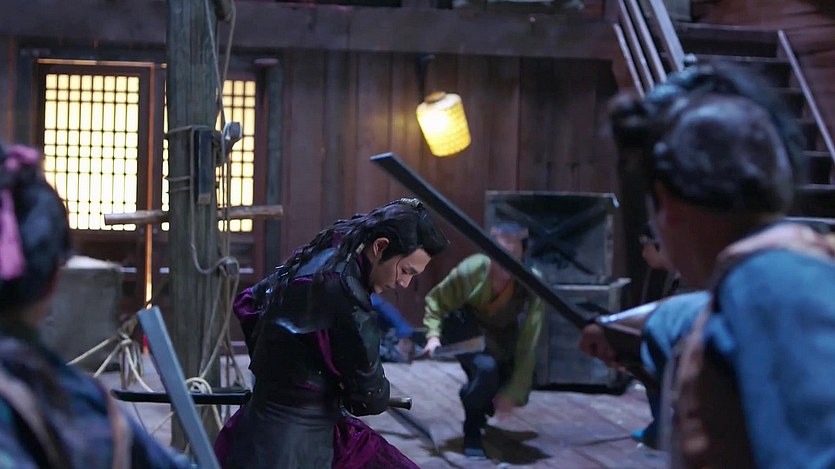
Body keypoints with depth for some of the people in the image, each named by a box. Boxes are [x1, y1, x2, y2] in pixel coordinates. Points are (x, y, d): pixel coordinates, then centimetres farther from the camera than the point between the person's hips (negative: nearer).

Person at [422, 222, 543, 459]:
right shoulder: (471, 270, -30)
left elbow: (528, 346, -26)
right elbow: (436, 299, -10)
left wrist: (514, 392, -28)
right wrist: (433, 334, -26)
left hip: (501, 335, 3)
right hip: (464, 329, -3)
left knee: (518, 394, -5)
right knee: (485, 368, -33)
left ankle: (481, 410, 31)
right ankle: (472, 431, -9)